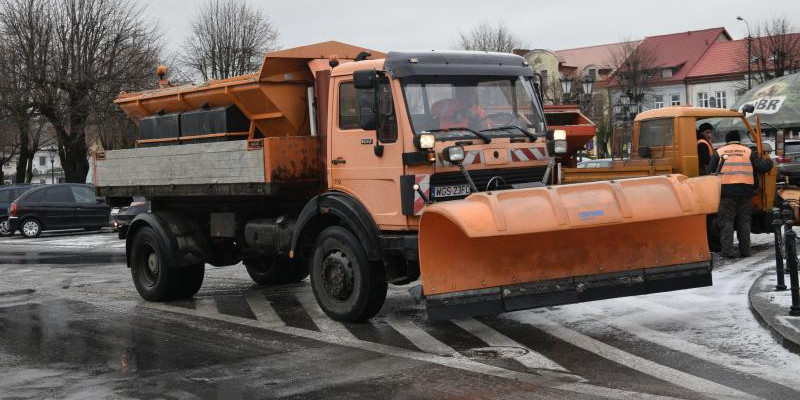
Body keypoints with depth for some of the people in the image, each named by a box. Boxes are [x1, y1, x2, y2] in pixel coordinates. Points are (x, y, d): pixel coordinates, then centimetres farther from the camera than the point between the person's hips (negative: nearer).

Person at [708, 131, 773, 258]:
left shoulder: (719, 152, 9)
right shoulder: (748, 152, 11)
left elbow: (711, 172, 3)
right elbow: (761, 167, 5)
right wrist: (769, 162, 27)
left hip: (727, 190, -2)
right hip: (745, 190, 2)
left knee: (726, 220, 2)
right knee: (744, 221, 12)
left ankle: (728, 250, -6)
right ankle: (745, 250, 15)